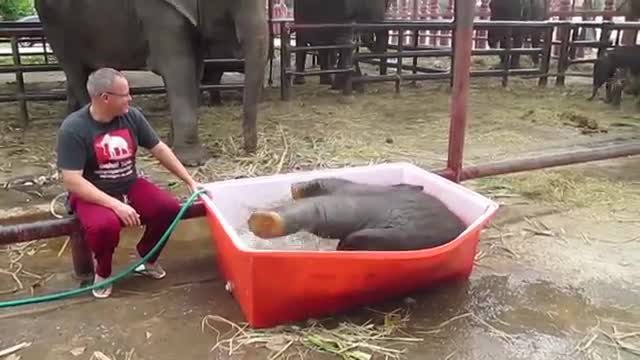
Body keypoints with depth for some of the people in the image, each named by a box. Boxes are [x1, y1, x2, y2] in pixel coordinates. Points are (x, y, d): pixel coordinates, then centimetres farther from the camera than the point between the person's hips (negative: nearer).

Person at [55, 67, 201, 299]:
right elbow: (72, 181, -23)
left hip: (130, 186, 5)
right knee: (105, 225, -36)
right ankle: (102, 271, -1)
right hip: (92, 194, -4)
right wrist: (116, 205, -30)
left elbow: (159, 150, 4)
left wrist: (190, 181, 1)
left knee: (169, 207, -19)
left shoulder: (132, 116, -5)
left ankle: (147, 258, 9)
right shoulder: (73, 128, -19)